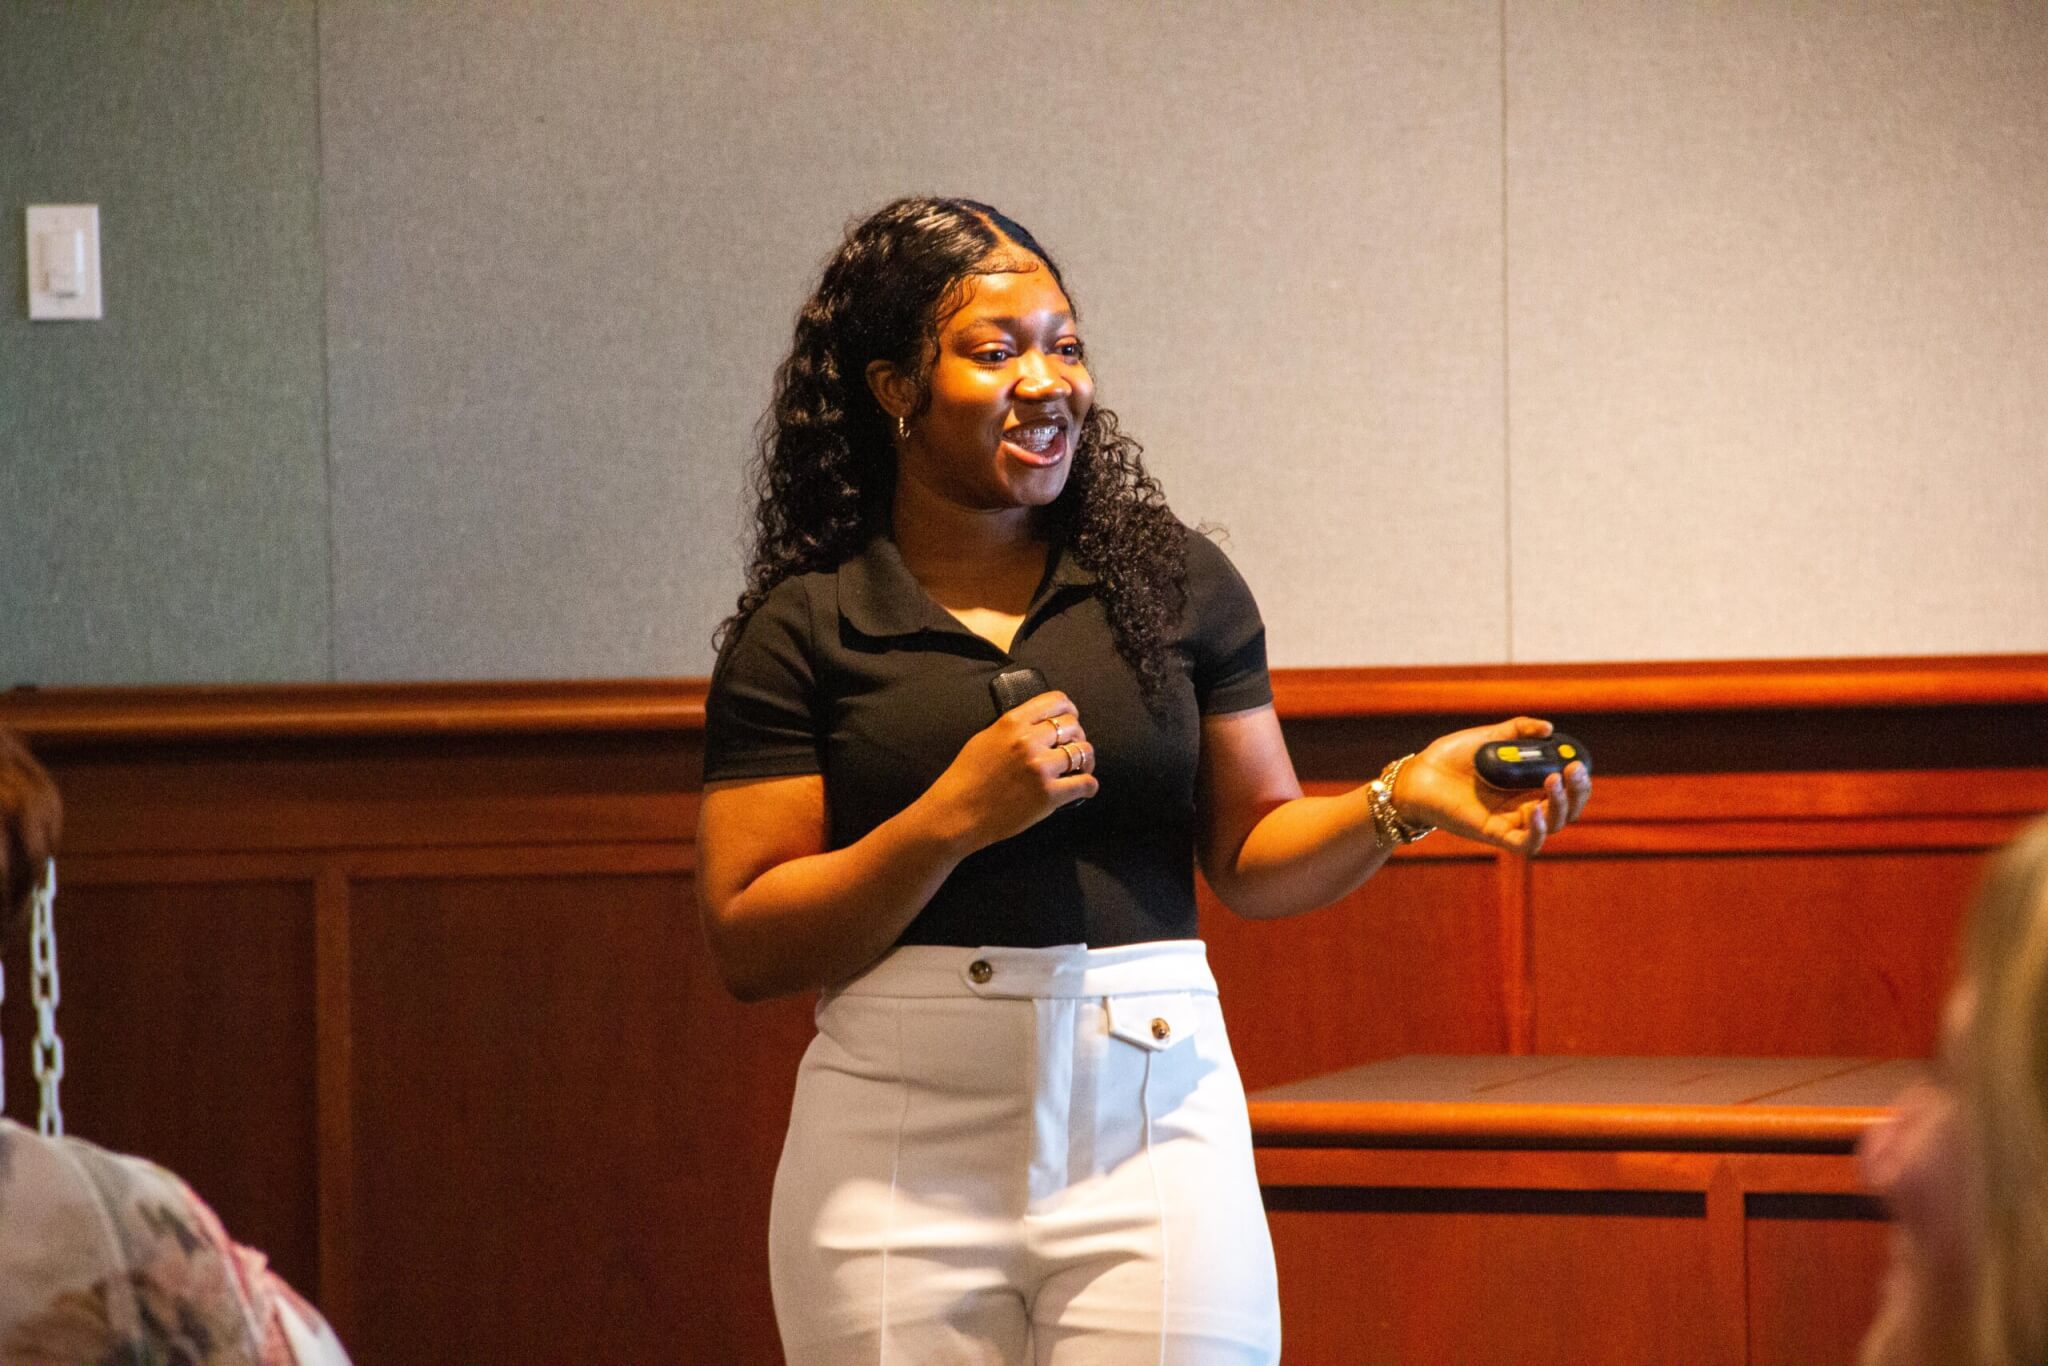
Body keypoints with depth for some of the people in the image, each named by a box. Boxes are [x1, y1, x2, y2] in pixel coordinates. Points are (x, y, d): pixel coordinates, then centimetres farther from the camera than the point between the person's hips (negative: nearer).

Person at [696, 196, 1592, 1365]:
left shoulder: (1174, 581, 8)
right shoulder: (802, 627, 1)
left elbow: (1249, 856, 11)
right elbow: (749, 947, -4)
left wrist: (1400, 802, -6)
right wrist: (953, 819, -14)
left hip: (1152, 1121, 1)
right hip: (900, 1146, -1)